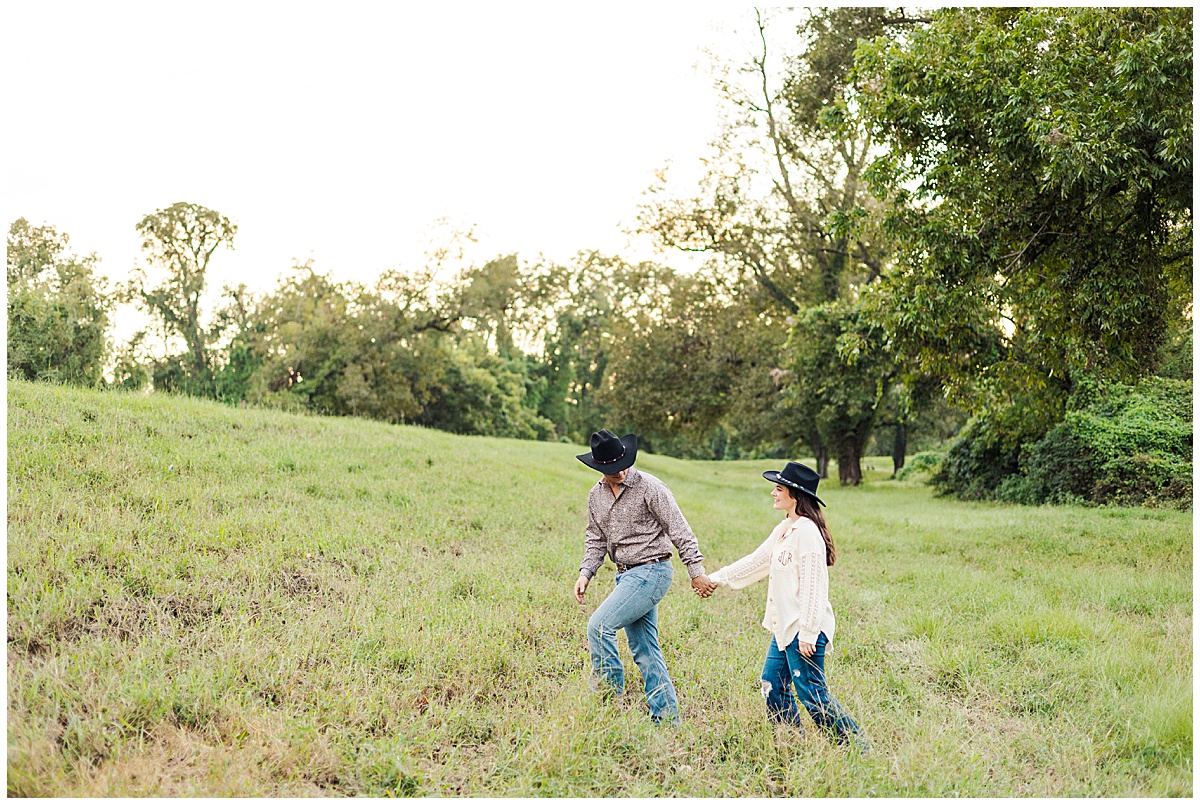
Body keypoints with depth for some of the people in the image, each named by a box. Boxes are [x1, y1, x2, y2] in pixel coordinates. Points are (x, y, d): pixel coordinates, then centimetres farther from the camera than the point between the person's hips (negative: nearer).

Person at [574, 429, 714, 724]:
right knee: (644, 649, 9)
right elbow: (595, 539, 15)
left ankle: (610, 695, -3)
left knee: (599, 625, -16)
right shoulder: (596, 496, 8)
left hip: (651, 572, -8)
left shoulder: (649, 486, -12)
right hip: (626, 576, 8)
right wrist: (585, 573, 1)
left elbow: (679, 531, -11)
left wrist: (696, 570, -11)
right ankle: (667, 718, 15)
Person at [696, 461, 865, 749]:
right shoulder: (784, 530, 13)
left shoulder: (807, 532, -17)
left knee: (811, 693, -6)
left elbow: (813, 585, -20)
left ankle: (856, 746, 5)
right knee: (772, 685, 12)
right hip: (785, 627, 10)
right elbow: (756, 561, 23)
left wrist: (808, 633, -22)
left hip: (804, 628, -10)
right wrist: (717, 579, 25)